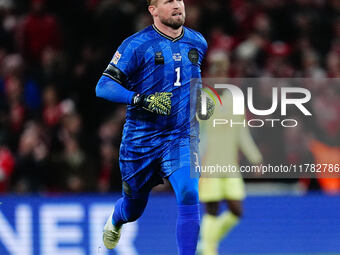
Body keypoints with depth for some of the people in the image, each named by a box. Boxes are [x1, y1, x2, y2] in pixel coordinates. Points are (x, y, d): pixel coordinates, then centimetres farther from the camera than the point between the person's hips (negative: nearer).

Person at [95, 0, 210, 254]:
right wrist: (141, 100, -27)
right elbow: (104, 86, -14)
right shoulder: (137, 45, -10)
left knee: (189, 195, -23)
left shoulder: (198, 43, 6)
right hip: (141, 139, -2)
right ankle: (115, 221, 54)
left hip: (182, 137, 2)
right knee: (134, 209, 16)